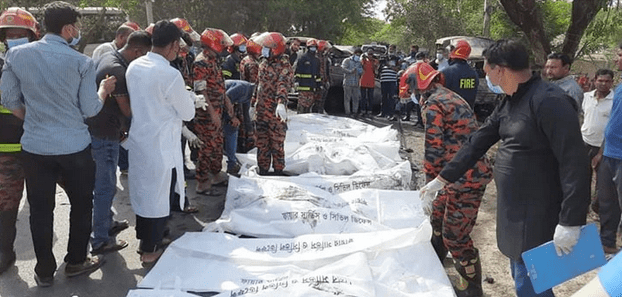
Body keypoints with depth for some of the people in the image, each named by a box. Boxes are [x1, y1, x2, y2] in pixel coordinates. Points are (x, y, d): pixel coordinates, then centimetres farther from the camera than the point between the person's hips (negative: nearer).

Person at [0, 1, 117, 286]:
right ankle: (76, 261, 28)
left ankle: (45, 271, 23)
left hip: (35, 146, 3)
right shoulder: (81, 62, -10)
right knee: (81, 204, 16)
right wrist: (104, 89, 12)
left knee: (40, 210, 12)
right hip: (75, 147, -2)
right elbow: (89, 110, -6)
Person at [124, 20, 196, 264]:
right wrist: (189, 98, 9)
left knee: (143, 190, 20)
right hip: (161, 146, -7)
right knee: (160, 195, 8)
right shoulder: (170, 75, -22)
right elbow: (187, 113, -11)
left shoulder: (134, 67, 0)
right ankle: (150, 250, 21)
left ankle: (143, 239, 37)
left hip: (138, 140, 8)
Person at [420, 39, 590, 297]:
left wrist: (571, 222, -25)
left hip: (536, 216, -9)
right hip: (512, 211, 9)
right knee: (521, 276, 22)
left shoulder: (549, 102, -21)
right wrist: (443, 178, 14)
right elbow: (478, 142, 13)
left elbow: (575, 164, -25)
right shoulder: (509, 102, 8)